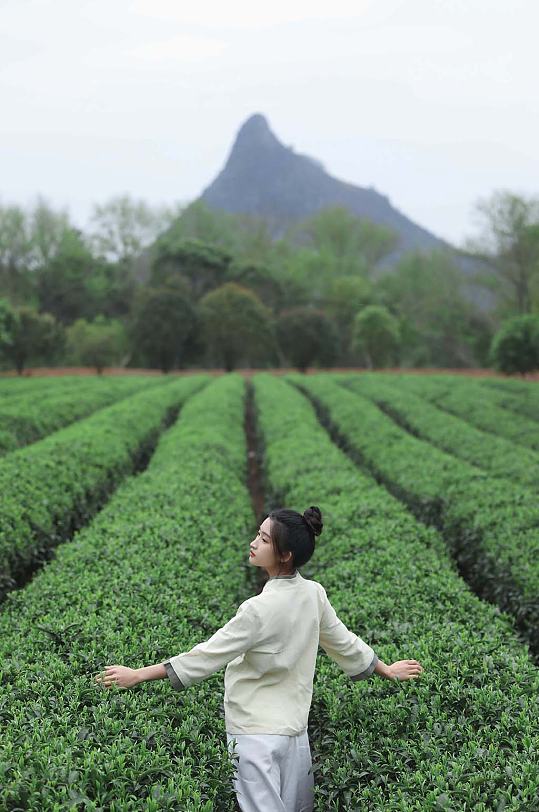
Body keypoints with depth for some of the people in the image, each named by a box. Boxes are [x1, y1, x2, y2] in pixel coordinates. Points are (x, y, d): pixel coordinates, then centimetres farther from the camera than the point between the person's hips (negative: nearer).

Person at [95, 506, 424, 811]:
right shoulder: (314, 594, -1)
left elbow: (209, 654, -19)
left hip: (258, 734, -7)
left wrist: (138, 675, -14)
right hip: (296, 729, 7)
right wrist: (386, 669, 28)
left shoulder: (260, 610, -23)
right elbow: (344, 641, 11)